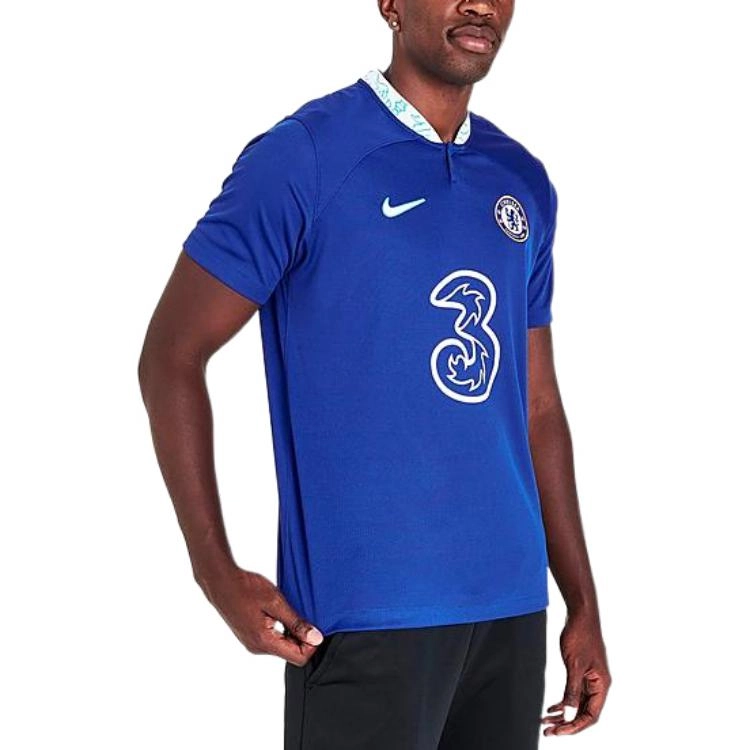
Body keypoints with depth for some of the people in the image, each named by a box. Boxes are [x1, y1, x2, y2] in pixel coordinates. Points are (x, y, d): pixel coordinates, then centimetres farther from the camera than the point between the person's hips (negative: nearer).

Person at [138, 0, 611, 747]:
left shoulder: (524, 183, 10)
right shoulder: (302, 157, -8)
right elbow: (170, 355, -6)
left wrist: (583, 603, 12)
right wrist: (218, 576, -11)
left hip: (512, 606, 6)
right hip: (365, 616, -6)